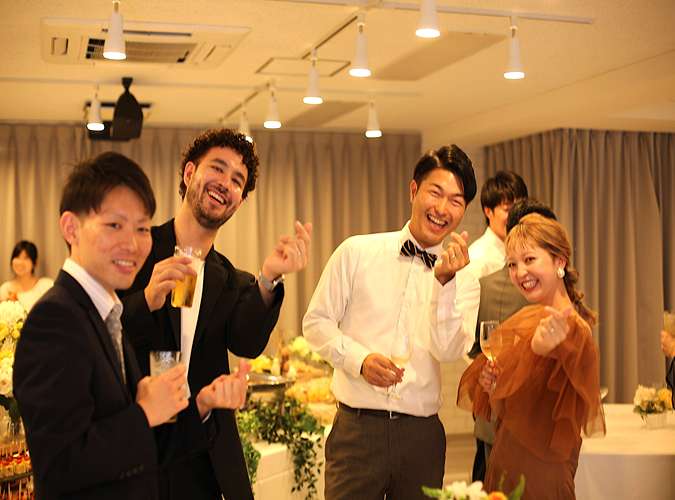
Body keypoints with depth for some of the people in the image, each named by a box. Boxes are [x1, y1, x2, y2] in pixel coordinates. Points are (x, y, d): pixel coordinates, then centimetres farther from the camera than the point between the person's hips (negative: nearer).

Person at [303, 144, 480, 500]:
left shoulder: (463, 281, 5)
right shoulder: (357, 253, 2)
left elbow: (448, 351, -9)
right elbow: (316, 323, 3)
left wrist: (444, 281, -20)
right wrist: (360, 359, -12)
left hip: (422, 434, 2)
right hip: (357, 428, -1)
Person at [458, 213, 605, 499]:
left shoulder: (572, 329, -18)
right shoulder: (522, 321, 4)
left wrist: (540, 350, -48)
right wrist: (491, 386, -7)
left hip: (540, 477, -7)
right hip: (504, 466, 7)